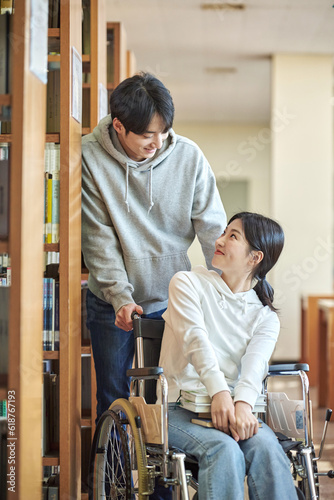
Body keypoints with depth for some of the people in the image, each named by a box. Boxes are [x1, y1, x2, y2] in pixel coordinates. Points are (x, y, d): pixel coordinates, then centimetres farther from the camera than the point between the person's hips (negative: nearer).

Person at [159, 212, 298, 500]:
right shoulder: (188, 283, 9)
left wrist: (243, 404, -31)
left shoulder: (265, 316, 13)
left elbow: (255, 364, -7)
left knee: (265, 445, -31)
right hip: (180, 408, -2)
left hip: (236, 407, 2)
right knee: (224, 450, -33)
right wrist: (219, 392, -27)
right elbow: (196, 338, -9)